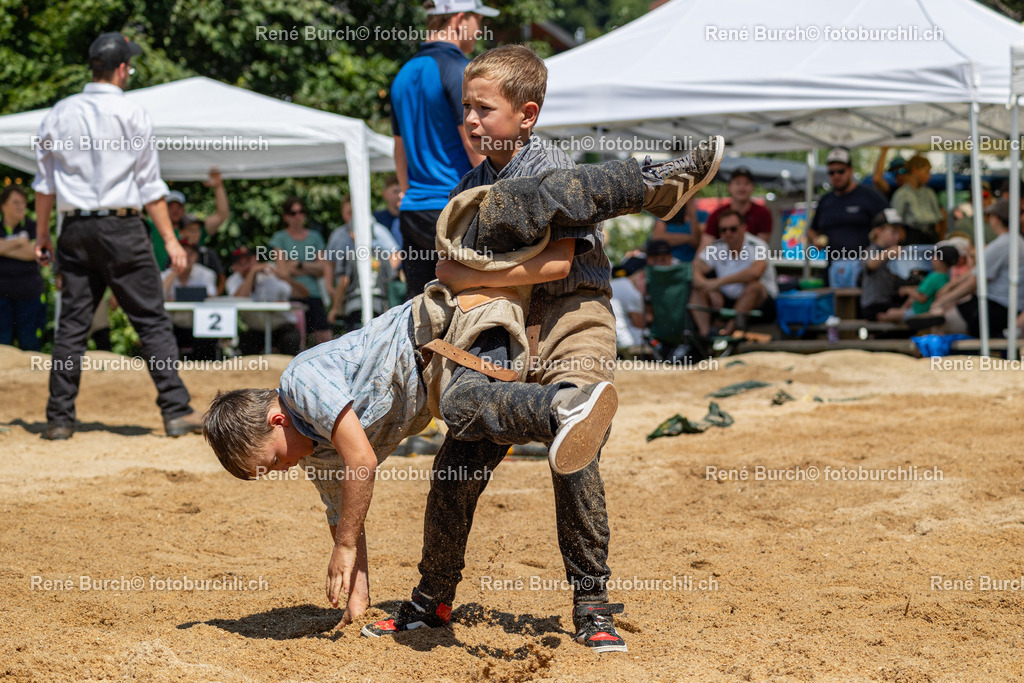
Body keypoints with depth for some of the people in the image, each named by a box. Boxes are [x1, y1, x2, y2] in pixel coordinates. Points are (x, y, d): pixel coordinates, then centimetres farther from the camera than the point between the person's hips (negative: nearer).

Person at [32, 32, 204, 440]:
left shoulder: (59, 115, 7)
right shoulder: (132, 115, -5)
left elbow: (45, 182, 8)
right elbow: (150, 185, -6)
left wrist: (42, 234, 16)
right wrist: (170, 239, -3)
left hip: (75, 230, 4)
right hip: (122, 228, -4)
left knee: (71, 326, 7)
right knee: (152, 322, -1)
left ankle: (59, 420, 6)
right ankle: (176, 412, -6)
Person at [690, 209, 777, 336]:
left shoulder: (757, 245, -15)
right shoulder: (716, 247, 1)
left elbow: (755, 272, -37)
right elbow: (693, 271, -9)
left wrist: (719, 282, -32)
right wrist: (711, 290, -29)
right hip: (727, 301, 5)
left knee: (753, 285, -35)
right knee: (697, 289, -13)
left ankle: (728, 332, -39)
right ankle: (704, 333, -32)